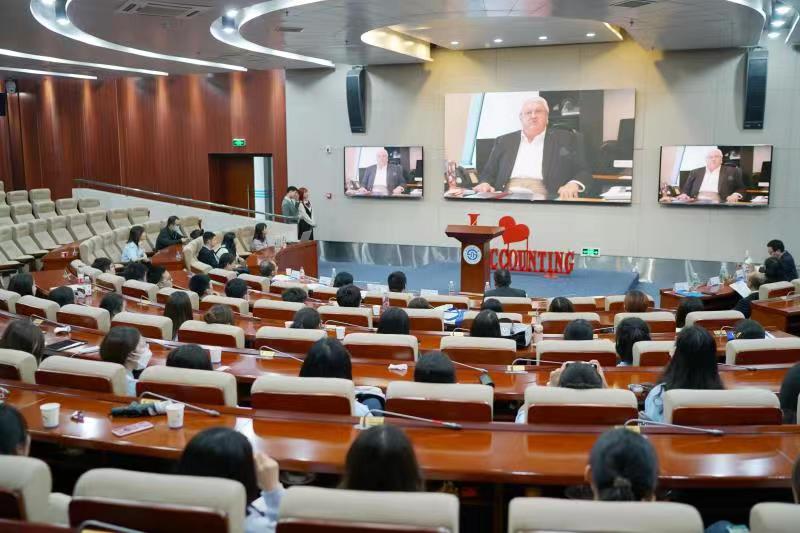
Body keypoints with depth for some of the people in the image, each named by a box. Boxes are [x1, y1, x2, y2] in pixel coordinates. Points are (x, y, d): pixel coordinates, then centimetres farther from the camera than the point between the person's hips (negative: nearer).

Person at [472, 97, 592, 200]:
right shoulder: (504, 141, 19)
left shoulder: (566, 139, 13)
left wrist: (573, 184, -15)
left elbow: (584, 172, 9)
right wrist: (485, 184, -5)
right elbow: (488, 173, 20)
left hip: (542, 198, -1)